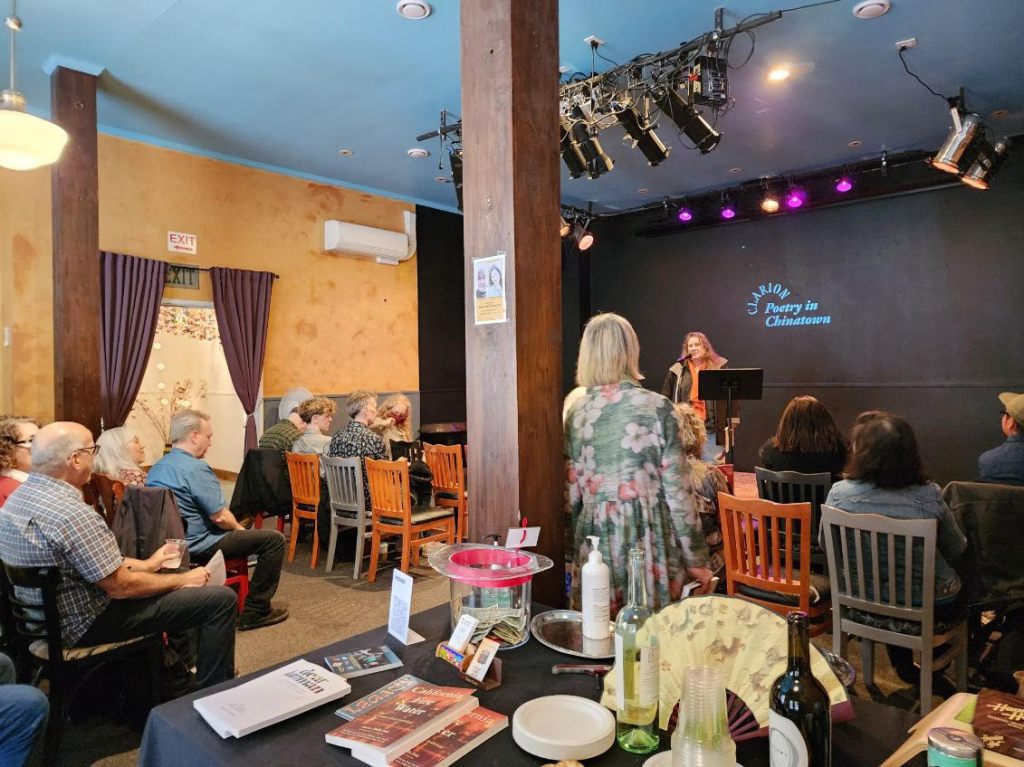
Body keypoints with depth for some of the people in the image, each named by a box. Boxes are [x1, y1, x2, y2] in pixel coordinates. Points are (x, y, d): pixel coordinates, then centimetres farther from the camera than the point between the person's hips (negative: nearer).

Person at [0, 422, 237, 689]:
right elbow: (121, 587, -24)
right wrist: (184, 579, -10)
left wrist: (146, 564, 12)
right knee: (222, 599, -10)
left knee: (171, 580, 28)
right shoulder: (71, 514, -31)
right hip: (89, 622, -10)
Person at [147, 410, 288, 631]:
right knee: (274, 540, -7)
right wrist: (239, 528, 0)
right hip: (197, 545, -10)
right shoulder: (196, 468, -21)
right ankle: (256, 611, -1)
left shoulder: (156, 468, 8)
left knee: (235, 533, 32)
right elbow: (220, 516, -21)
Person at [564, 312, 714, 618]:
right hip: (649, 541, -3)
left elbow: (569, 495, 3)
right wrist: (696, 558, 2)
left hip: (594, 539, 3)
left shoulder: (576, 412, -1)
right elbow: (678, 490, -8)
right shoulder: (657, 407, -8)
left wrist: (569, 557, 14)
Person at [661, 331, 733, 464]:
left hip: (711, 427, -1)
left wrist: (733, 419, -2)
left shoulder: (719, 367, 1)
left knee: (713, 464, 8)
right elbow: (666, 397, 6)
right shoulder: (678, 369, 3)